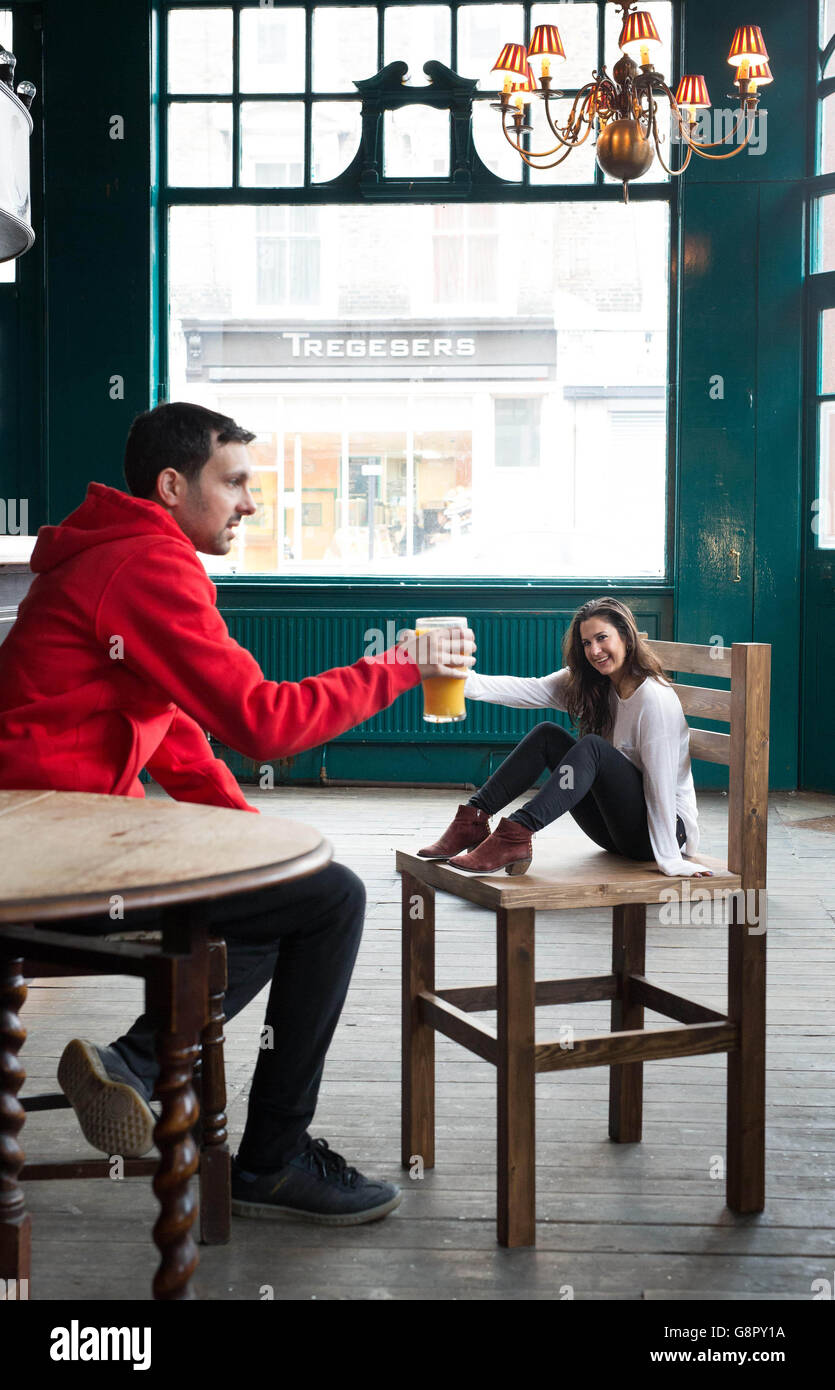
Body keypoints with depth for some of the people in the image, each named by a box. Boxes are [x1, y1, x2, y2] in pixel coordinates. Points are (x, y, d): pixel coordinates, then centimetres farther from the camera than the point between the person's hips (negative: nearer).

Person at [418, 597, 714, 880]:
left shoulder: (656, 699, -19)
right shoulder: (586, 683, 3)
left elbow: (661, 786, -23)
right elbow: (530, 689, -11)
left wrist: (669, 859, -25)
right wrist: (470, 682, -28)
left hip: (664, 826, -7)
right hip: (615, 827, 7)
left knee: (592, 747, -30)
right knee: (547, 735, -6)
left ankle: (516, 834, -39)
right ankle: (474, 820, -14)